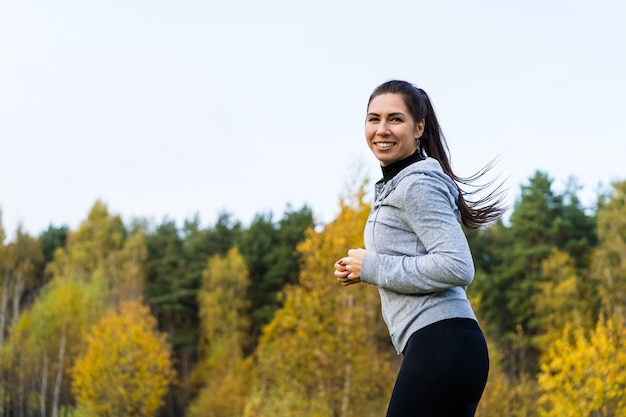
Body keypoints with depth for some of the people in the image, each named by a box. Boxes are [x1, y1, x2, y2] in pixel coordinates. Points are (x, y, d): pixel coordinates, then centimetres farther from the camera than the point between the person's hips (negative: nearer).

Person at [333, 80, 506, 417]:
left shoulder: (418, 184, -9)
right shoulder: (394, 185, 21)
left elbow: (457, 268, -19)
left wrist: (372, 267, -12)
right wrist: (358, 270, 12)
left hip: (440, 345, -10)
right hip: (443, 348, 10)